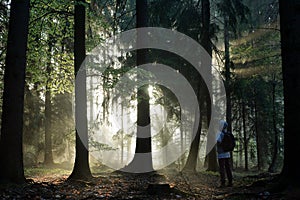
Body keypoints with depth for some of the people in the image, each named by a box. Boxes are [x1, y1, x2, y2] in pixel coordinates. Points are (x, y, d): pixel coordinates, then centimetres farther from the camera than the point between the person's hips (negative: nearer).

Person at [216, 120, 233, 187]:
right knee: (228, 168, 9)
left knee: (222, 168, -3)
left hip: (221, 154, -6)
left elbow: (218, 141, -26)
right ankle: (230, 182, 10)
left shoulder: (220, 134, -11)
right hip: (227, 154, 6)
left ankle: (223, 183, -4)